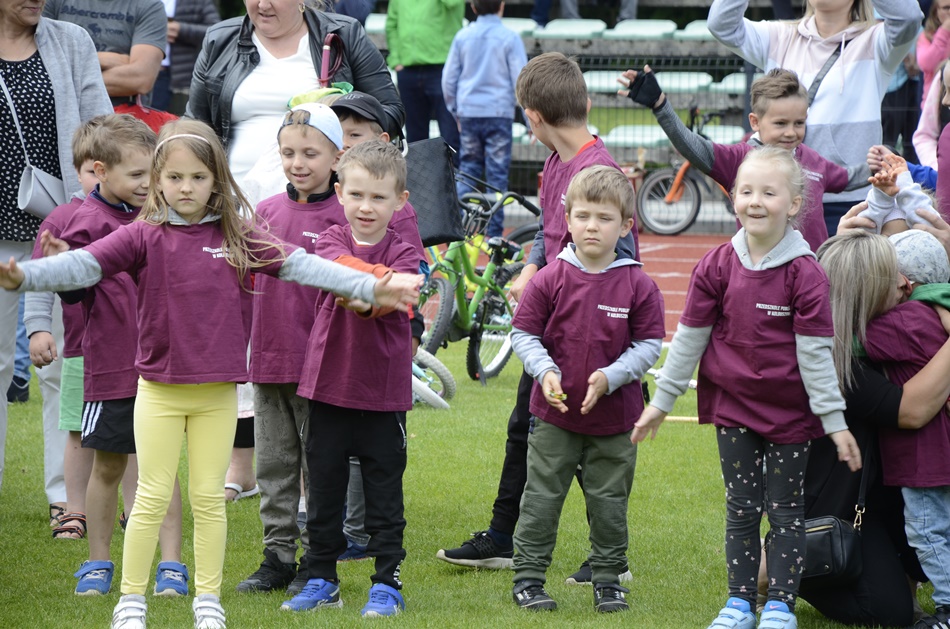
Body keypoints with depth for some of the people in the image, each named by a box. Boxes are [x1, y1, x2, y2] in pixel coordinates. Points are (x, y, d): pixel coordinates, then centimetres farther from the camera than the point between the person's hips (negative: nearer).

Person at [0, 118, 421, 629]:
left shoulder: (237, 237, 2)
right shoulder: (145, 236, -4)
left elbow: (299, 265, -2)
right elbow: (85, 264, -15)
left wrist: (371, 288, -9)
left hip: (218, 392, 2)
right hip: (159, 389, -2)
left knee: (209, 497, 9)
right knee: (152, 496, 2)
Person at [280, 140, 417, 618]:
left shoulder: (403, 252, -2)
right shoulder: (332, 240, 2)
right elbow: (340, 267, -21)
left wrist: (364, 298, -40)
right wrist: (382, 280, -38)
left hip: (383, 392, -2)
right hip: (328, 384, 2)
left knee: (384, 493, 4)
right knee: (324, 490, 11)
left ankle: (387, 584, 13)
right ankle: (321, 580, 22)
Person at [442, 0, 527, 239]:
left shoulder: (463, 37, 6)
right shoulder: (509, 38, -4)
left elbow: (448, 78, 9)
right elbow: (521, 80, -6)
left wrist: (455, 112, 20)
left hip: (468, 112, 3)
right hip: (499, 112, -3)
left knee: (468, 168, 10)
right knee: (497, 174, 0)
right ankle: (494, 233, -1)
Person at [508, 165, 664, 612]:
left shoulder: (638, 286, -6)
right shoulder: (551, 279, -5)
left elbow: (649, 343, -3)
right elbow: (523, 332, 0)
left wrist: (612, 376, -17)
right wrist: (545, 370, -16)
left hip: (613, 417, 0)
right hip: (554, 413, 0)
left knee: (609, 503, 9)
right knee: (542, 498, 5)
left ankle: (608, 579, 22)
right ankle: (528, 577, 14)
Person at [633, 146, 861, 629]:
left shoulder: (804, 273, -12)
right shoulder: (718, 265, -3)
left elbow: (815, 352, -10)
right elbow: (689, 337, 5)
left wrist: (835, 421, -9)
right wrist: (661, 402, 8)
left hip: (789, 409, -3)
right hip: (732, 404, 3)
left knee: (786, 510, 4)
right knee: (741, 508, 8)